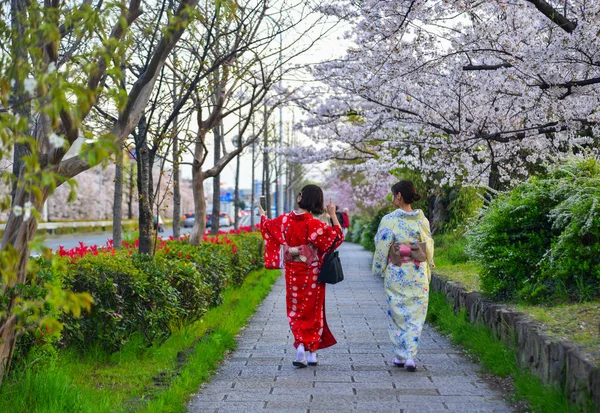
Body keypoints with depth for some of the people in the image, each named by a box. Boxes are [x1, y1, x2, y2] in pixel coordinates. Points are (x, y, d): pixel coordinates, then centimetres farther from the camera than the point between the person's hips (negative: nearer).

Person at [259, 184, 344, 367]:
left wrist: (262, 215, 36)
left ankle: (300, 345, -1)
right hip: (312, 274, -2)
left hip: (292, 273, 3)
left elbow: (268, 225, 15)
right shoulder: (315, 224, -18)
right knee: (312, 310, 9)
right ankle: (311, 352, 11)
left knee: (295, 310, 14)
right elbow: (337, 236, -14)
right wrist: (333, 215, -8)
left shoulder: (285, 220, -5)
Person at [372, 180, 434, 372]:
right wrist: (427, 273, 17)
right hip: (418, 275, 2)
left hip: (396, 274, -2)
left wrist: (379, 270, 5)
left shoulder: (389, 220, -11)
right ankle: (410, 355, -3)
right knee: (415, 315, 7)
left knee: (397, 313, 11)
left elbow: (382, 249, -8)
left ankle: (400, 356, 17)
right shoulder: (422, 220, 0)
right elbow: (429, 248, 6)